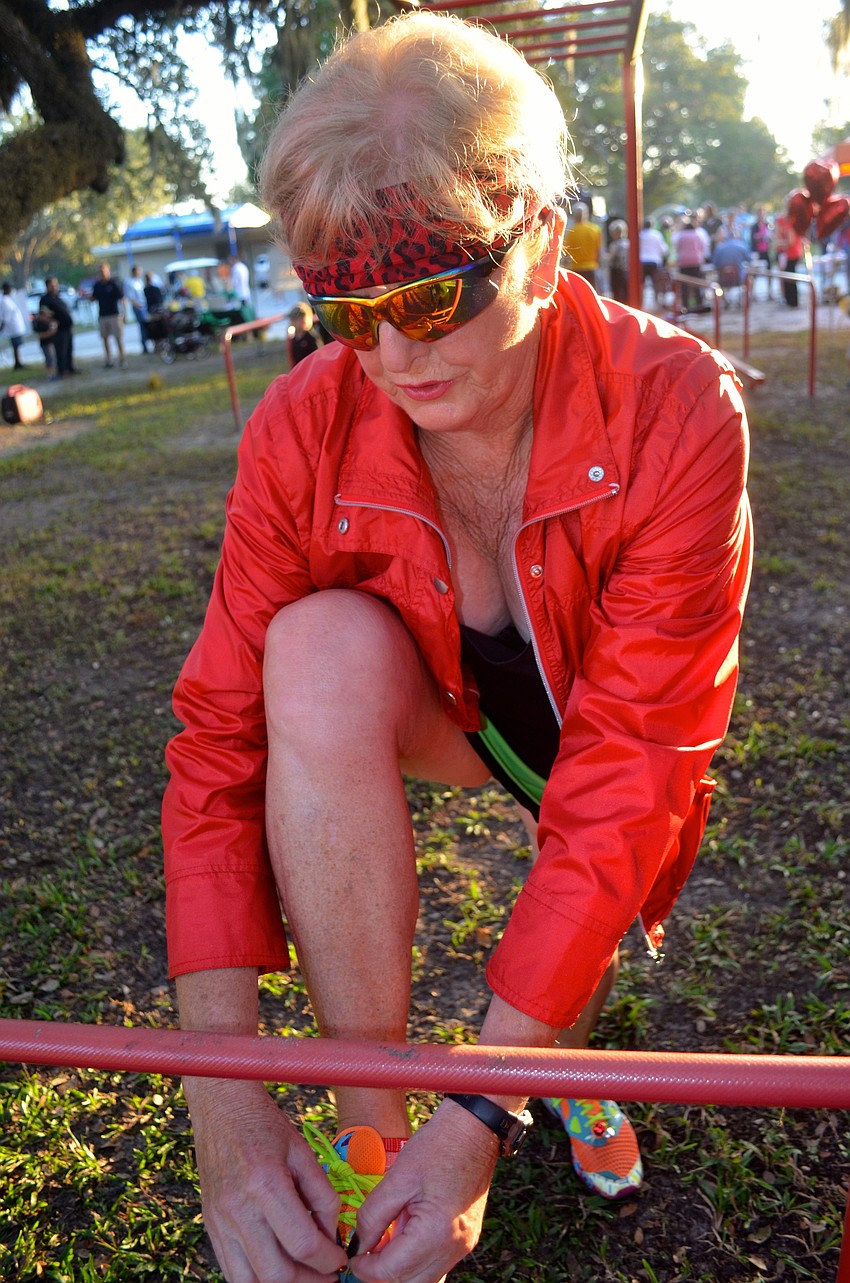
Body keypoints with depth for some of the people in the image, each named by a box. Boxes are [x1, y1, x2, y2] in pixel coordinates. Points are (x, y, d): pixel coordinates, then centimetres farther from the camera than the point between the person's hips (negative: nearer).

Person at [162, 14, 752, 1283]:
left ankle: (563, 1048, 24)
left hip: (607, 729, 1)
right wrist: (224, 1095, -32)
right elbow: (220, 732, -24)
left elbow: (626, 771, -31)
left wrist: (482, 1114, -34)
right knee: (319, 649, -32)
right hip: (443, 706, 0)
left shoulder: (675, 411, -30)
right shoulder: (304, 431, -23)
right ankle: (370, 1133, -18)